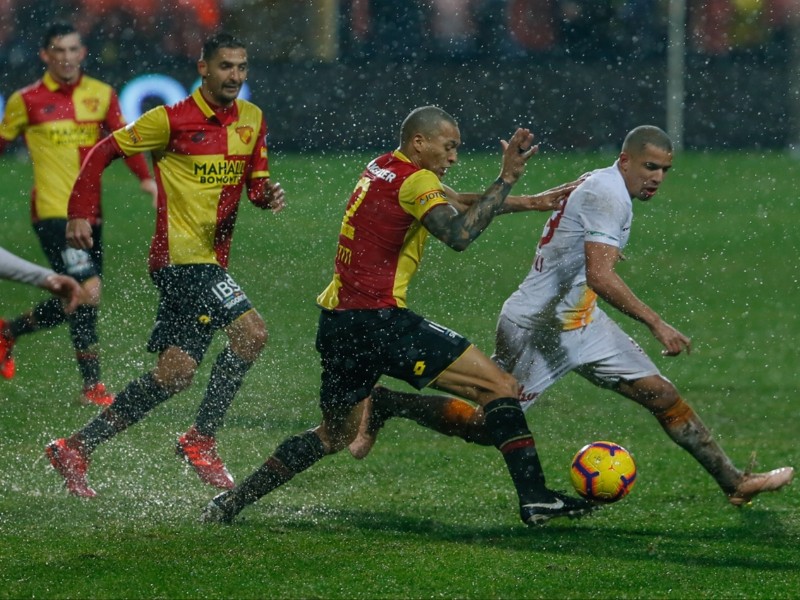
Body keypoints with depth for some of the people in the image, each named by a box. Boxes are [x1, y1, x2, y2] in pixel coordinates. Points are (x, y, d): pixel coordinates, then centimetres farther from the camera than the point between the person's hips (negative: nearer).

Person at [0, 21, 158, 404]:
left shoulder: (102, 95, 7)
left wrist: (145, 178, -9)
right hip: (53, 211, -5)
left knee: (76, 304, 10)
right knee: (88, 291, -16)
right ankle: (92, 387, -8)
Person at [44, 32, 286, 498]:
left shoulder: (253, 119, 11)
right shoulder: (172, 121, -8)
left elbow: (256, 180, 18)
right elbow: (104, 152, -1)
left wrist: (268, 195, -6)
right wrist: (81, 213, -8)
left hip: (212, 260, 7)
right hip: (181, 255, -7)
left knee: (176, 374, 6)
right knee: (251, 333, -20)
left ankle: (77, 448, 14)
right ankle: (202, 441, -8)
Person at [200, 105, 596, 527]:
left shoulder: (383, 168, 17)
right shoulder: (414, 180, -10)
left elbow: (457, 204, 27)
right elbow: (459, 235, -25)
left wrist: (526, 203, 22)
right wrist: (506, 179, -21)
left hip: (336, 324, 9)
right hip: (377, 319, -9)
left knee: (336, 434, 25)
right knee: (498, 385, -7)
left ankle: (230, 503, 22)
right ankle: (534, 498, -16)